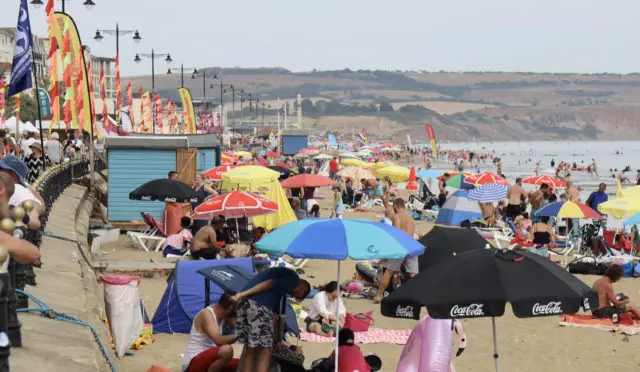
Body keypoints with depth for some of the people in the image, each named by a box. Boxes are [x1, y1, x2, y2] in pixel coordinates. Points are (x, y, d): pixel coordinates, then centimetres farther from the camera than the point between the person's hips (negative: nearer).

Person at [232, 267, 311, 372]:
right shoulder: (293, 278, 10)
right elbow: (272, 284, -8)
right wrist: (244, 294, -15)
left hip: (244, 303, 8)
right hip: (259, 305, -8)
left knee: (250, 350, 14)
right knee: (264, 352, -2)